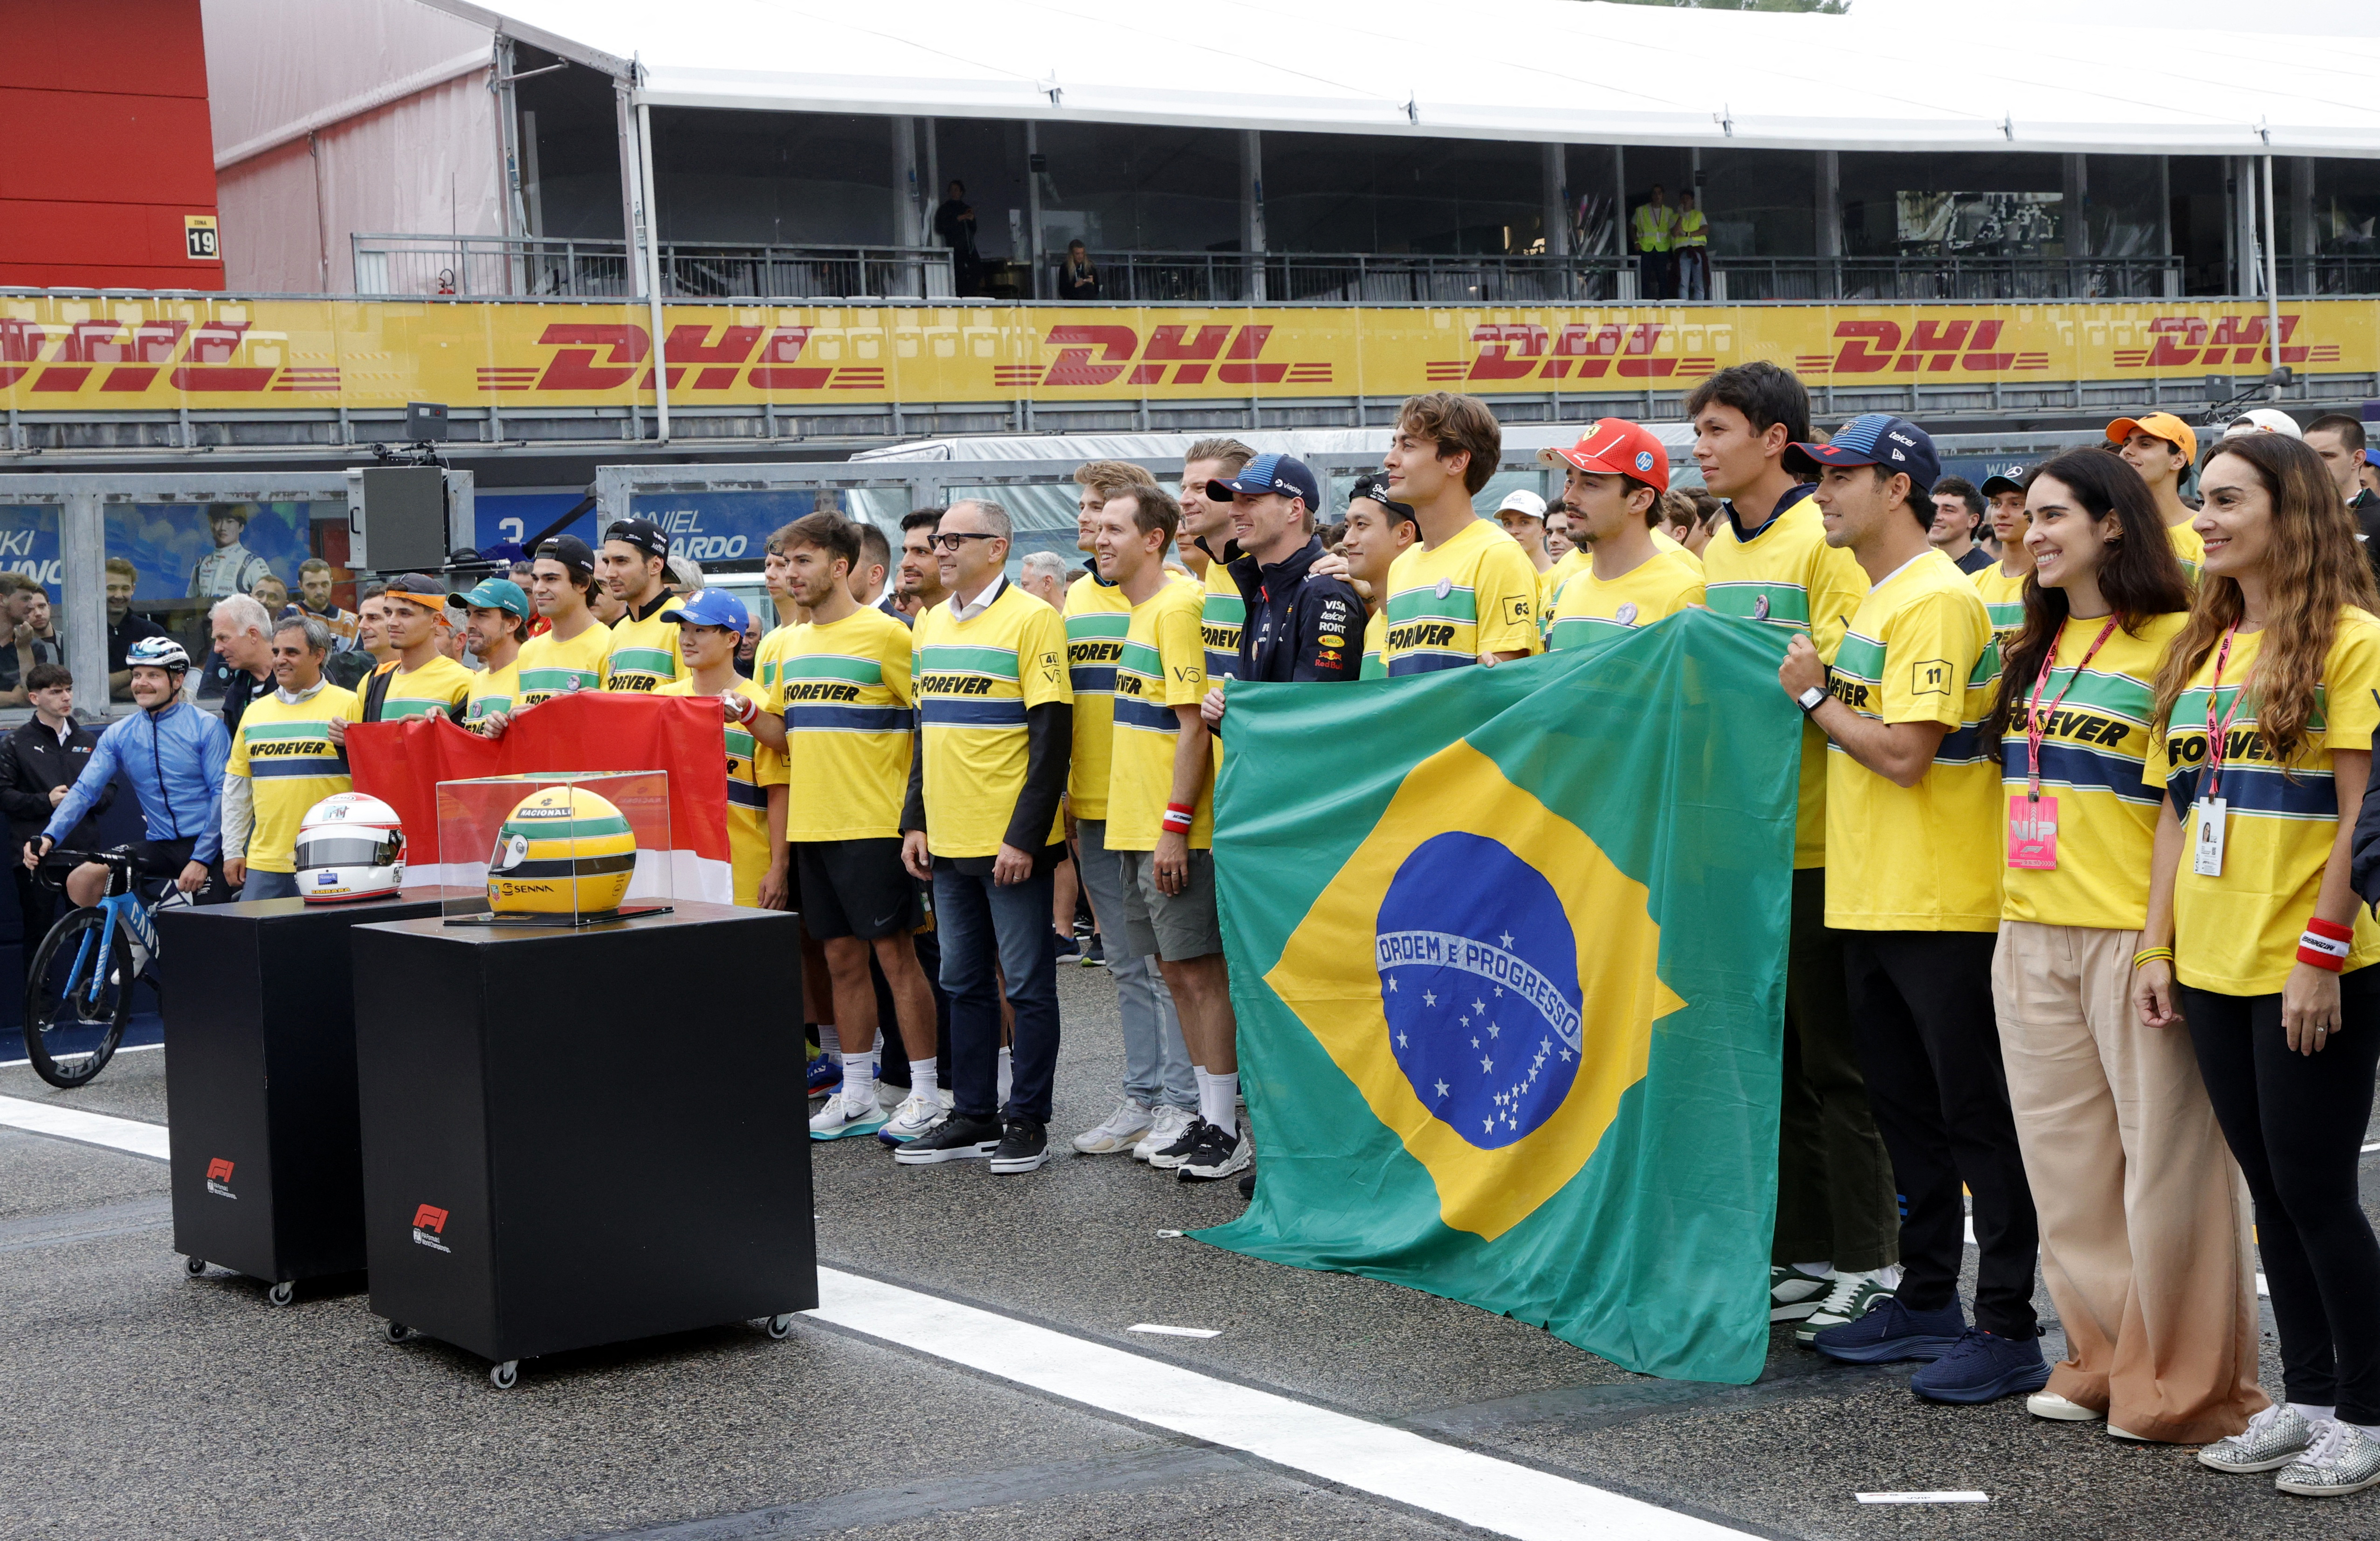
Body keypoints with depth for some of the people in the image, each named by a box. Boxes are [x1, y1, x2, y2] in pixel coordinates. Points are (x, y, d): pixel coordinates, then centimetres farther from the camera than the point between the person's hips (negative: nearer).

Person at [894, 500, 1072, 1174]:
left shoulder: (1031, 619, -10)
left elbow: (1052, 736, -13)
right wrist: (914, 821, 12)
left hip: (1011, 843, -7)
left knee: (1027, 984, 1)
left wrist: (1025, 835, -17)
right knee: (964, 983, 12)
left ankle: (1028, 1120, 9)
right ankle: (973, 1116, 20)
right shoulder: (929, 624, 13)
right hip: (947, 841, 7)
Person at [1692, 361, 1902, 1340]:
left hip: (1812, 840, -8)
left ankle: (1866, 1264, 7)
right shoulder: (1719, 549, 14)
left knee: (1834, 1059, -1)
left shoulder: (1824, 540, -10)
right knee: (1769, 1051, 12)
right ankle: (1797, 1251, 21)